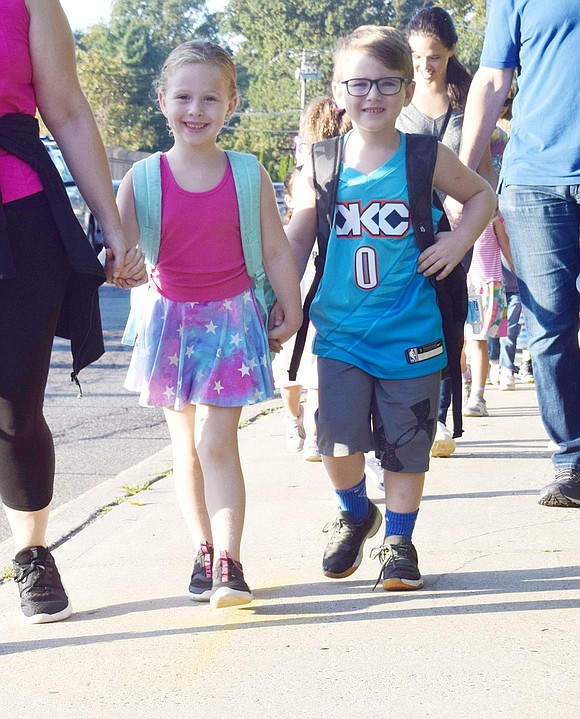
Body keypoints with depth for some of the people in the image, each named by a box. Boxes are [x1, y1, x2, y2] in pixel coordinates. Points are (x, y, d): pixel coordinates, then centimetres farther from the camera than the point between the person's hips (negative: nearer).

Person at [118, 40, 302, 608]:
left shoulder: (248, 175, -4)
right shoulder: (143, 179, -4)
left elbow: (276, 250, 4)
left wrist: (290, 314, 9)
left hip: (232, 319, -2)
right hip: (170, 320, 2)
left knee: (216, 443, -11)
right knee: (186, 447, 11)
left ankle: (229, 565, -13)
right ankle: (205, 552, 23)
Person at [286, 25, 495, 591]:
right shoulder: (322, 167, 0)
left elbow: (481, 195, 13)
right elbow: (297, 239, 8)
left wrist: (459, 242, -2)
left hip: (411, 332, 0)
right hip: (341, 331, 0)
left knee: (405, 441, 5)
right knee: (338, 437, -10)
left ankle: (398, 540, 23)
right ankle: (355, 512, 20)